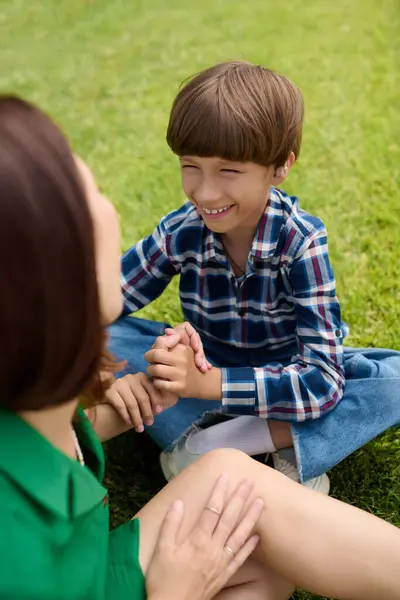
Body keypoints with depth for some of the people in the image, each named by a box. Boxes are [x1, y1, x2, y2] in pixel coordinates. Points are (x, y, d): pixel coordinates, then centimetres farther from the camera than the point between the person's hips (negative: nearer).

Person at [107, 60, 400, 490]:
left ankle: (211, 443, -28)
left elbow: (322, 379, -31)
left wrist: (207, 383, -43)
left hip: (284, 376, -2)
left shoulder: (300, 239, -26)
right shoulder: (179, 233, -19)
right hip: (207, 367, 2)